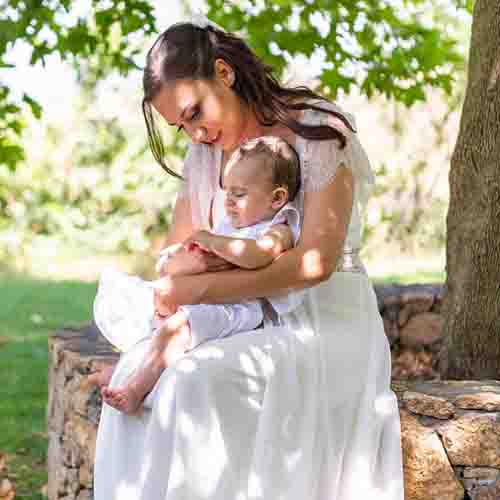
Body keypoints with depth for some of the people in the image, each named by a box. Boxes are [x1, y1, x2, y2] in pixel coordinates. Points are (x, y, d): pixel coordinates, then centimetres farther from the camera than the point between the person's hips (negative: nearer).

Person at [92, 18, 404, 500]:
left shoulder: (316, 130, -10)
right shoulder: (204, 156, 10)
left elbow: (317, 261, -20)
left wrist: (200, 289, -21)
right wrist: (201, 260, -14)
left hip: (326, 321, -6)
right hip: (254, 323, 6)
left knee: (198, 382, -30)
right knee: (139, 366, -20)